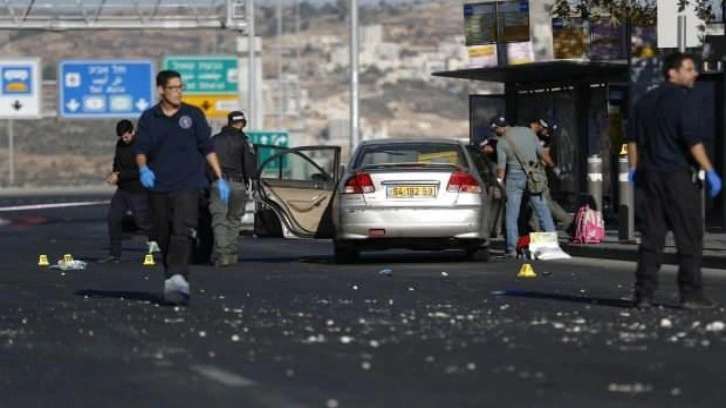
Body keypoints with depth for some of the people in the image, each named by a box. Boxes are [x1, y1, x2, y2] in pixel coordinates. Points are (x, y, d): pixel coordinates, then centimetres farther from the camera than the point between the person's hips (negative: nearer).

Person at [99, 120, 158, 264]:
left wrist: (120, 176, -25)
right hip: (123, 189, 7)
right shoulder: (120, 144, 5)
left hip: (139, 191, -7)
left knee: (143, 221, 0)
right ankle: (114, 254, 7)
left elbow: (140, 171, -23)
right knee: (113, 218, 0)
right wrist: (114, 174, -4)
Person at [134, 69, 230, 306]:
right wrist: (143, 168, -18)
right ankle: (172, 278, 19)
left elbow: (207, 147, 10)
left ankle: (177, 278, -31)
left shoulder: (193, 115, 7)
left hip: (188, 184, -2)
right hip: (159, 187, 2)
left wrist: (219, 178, 7)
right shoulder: (149, 118, 8)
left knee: (182, 232, -19)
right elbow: (140, 149, 4)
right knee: (164, 237, 7)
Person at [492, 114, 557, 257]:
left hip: (515, 176, -3)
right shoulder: (527, 131, 2)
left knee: (511, 214, 2)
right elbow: (541, 152, 6)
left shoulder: (502, 142, -7)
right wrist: (553, 165, 18)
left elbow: (501, 168, -8)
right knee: (543, 210, 9)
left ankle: (512, 249, -3)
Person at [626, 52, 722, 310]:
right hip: (676, 175, -7)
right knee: (689, 236, 0)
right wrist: (709, 172, -14)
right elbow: (692, 140, -17)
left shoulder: (646, 100, 14)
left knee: (651, 236, 8)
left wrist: (634, 169, 22)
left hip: (649, 175, 7)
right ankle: (691, 294, -1)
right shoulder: (680, 100, -10)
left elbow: (632, 138, 16)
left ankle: (644, 294, 4)